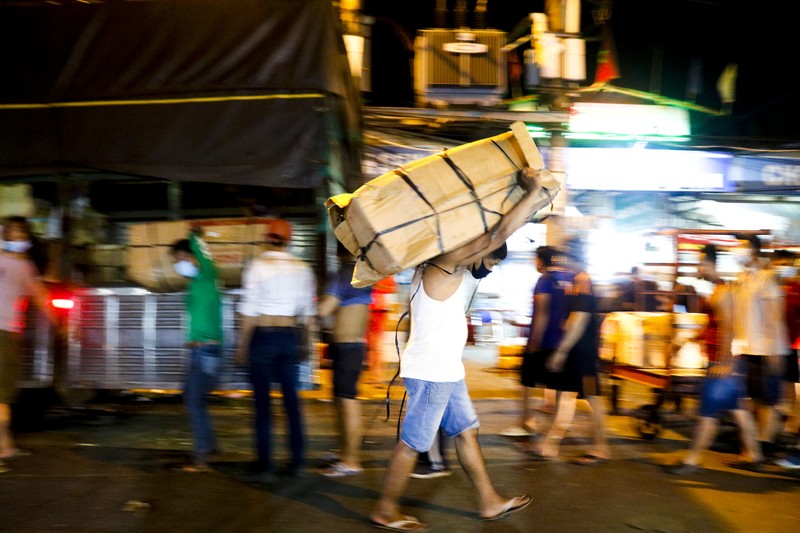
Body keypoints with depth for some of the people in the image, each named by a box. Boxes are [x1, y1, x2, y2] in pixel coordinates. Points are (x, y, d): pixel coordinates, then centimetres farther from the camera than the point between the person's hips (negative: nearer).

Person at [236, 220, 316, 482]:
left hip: (262, 335, -3)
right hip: (289, 337, 3)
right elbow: (308, 312, 7)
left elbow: (249, 311, -9)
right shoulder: (302, 268, 3)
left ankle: (265, 465, 5)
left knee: (263, 402, 2)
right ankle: (297, 461, 13)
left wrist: (242, 345, -1)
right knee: (291, 399, 10)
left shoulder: (257, 266, -8)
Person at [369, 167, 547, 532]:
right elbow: (500, 233, -25)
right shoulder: (445, 265, -18)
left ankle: (489, 502, 25)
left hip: (445, 370, 10)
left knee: (466, 432, 15)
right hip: (431, 372, -10)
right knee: (413, 443, 0)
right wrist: (534, 191, -22)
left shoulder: (436, 267, 10)